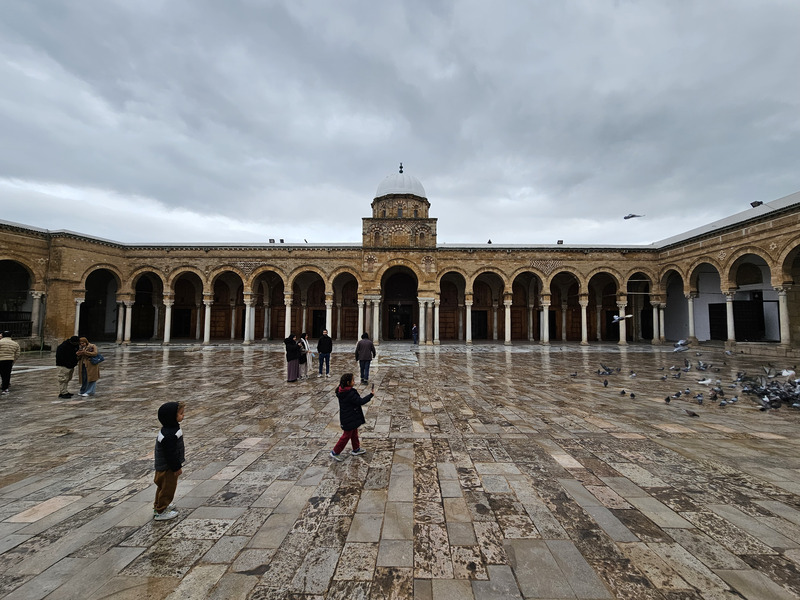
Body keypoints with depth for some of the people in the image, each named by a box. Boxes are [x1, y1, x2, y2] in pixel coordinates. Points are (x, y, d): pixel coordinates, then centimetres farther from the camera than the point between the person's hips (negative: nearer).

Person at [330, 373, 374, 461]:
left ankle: (356, 449, 39)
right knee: (346, 435, 6)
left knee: (354, 433, 23)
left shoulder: (342, 391, -1)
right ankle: (335, 452, 17)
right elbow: (360, 401, -25)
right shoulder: (350, 393, -30)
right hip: (349, 419, -9)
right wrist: (371, 395, -17)